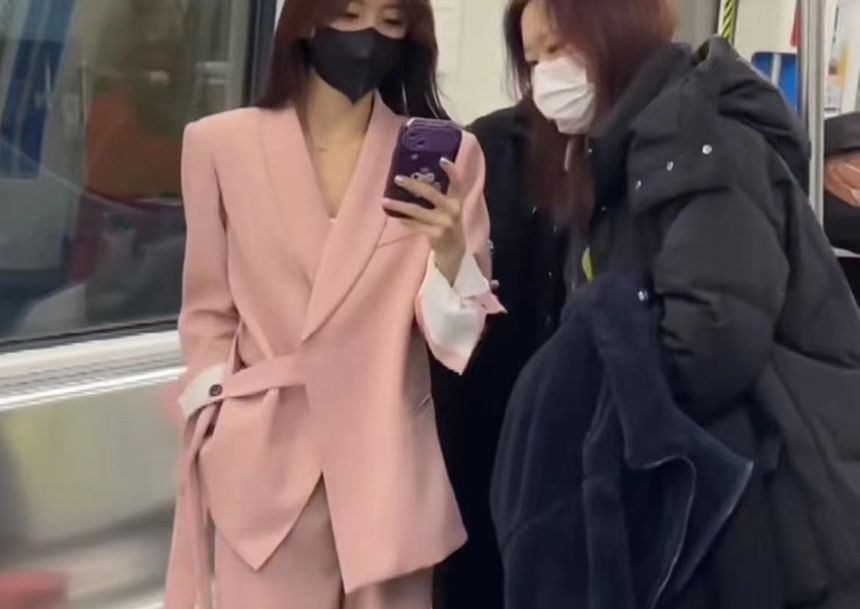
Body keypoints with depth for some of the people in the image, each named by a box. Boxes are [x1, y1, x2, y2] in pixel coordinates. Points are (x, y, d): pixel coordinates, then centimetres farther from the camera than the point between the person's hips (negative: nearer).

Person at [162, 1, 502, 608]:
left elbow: (459, 336, -3)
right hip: (264, 464, 0)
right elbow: (209, 311, 9)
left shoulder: (445, 155, -1)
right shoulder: (221, 144, 0)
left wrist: (451, 251, -22)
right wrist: (215, 435, 2)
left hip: (388, 466, 0)